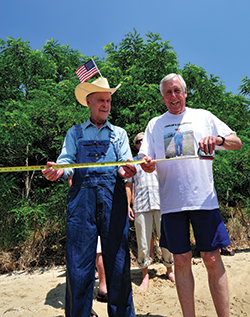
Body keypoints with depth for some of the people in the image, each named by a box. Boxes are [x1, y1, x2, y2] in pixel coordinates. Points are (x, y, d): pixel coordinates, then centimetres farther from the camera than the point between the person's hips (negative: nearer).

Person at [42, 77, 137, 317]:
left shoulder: (119, 133, 22)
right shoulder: (75, 132, 22)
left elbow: (126, 162, 9)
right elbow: (66, 160, 8)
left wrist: (126, 171, -16)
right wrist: (57, 170, -16)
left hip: (113, 194, 1)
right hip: (82, 193, 0)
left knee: (117, 259, 1)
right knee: (78, 259, -1)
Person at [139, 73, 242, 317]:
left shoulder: (203, 116, 11)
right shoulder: (154, 124, 13)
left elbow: (237, 142, 8)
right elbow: (147, 161, 7)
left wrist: (219, 138, -14)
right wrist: (146, 164, -17)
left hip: (204, 198, 0)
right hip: (171, 202, 1)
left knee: (212, 258, 4)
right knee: (181, 260, 7)